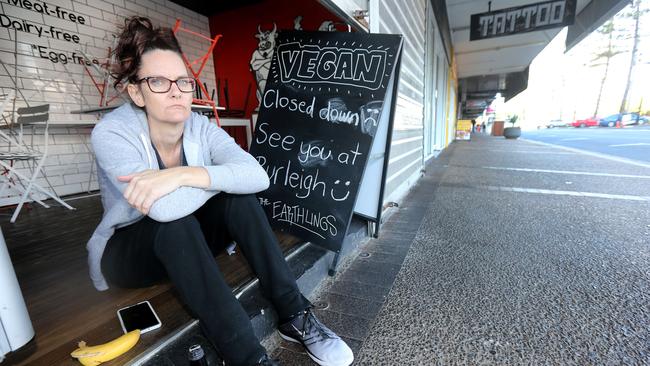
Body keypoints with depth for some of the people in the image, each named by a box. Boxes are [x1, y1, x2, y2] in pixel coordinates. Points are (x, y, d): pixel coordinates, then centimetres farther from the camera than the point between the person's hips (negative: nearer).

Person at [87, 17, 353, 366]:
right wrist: (221, 175, -27)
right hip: (127, 252, -3)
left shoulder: (201, 128, -14)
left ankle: (294, 314, -20)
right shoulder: (112, 133, -25)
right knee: (175, 224, -36)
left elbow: (258, 176, -32)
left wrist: (184, 175, -40)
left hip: (189, 245, 3)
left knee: (239, 197, -24)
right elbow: (166, 209, -41)